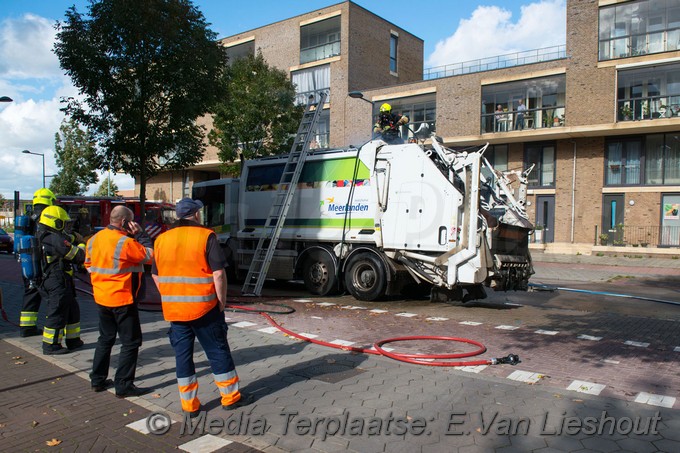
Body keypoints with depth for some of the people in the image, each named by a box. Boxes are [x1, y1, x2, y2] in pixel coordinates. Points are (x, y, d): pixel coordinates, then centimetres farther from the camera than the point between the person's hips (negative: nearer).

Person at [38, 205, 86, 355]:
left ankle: (73, 340, 26)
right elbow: (77, 256, -15)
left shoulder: (46, 237, 11)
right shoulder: (56, 239, -20)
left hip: (51, 279, 11)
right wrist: (82, 247, 3)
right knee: (58, 313, -3)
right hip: (59, 282, -11)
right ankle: (51, 346, 5)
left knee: (72, 309, 18)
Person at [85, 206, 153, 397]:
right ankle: (123, 385, 4)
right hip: (123, 299, -8)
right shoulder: (126, 242, -20)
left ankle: (98, 379, 28)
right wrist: (141, 234, -8)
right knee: (131, 342, 2)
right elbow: (149, 256, -13)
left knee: (105, 338, 21)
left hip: (101, 298, 8)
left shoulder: (95, 239, 5)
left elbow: (88, 263, 15)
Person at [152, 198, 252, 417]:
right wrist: (222, 300, -3)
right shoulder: (206, 236, -9)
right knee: (218, 351, 8)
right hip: (204, 307, -5)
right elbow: (218, 273, -13)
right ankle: (230, 397, 20)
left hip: (173, 309, 5)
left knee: (182, 354, 12)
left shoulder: (162, 239, 7)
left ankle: (189, 405, 20)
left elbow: (156, 275, 12)